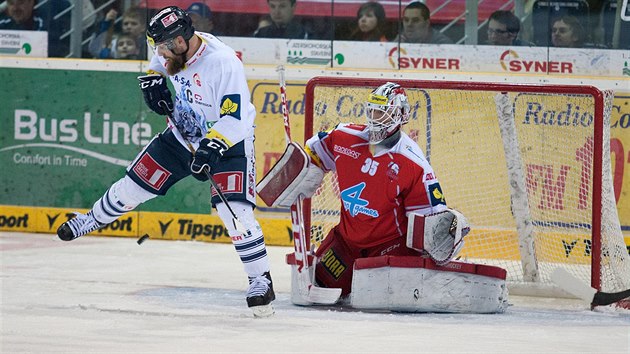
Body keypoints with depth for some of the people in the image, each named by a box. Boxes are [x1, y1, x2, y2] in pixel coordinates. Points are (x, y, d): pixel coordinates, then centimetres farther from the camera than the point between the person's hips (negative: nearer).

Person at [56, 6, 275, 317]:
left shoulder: (223, 63, -32)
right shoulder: (174, 50, -10)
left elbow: (236, 119, -33)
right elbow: (157, 64, 16)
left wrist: (211, 149, -41)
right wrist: (154, 83, -4)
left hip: (228, 142, -7)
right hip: (183, 135, 7)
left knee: (234, 210, -20)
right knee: (135, 183, 10)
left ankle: (261, 279, -8)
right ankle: (94, 219, 38)